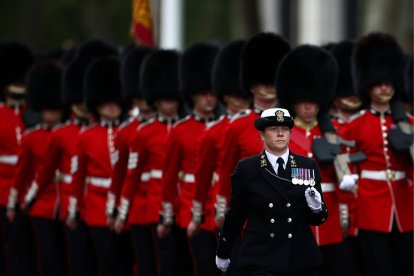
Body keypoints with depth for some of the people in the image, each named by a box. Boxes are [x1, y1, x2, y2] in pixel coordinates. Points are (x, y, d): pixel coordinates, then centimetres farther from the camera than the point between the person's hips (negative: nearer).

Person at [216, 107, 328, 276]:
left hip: (301, 262, 2)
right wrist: (222, 253, 14)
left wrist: (316, 208, -13)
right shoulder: (246, 169, 1)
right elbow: (235, 215, 8)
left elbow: (318, 220, 9)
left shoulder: (308, 166, 6)